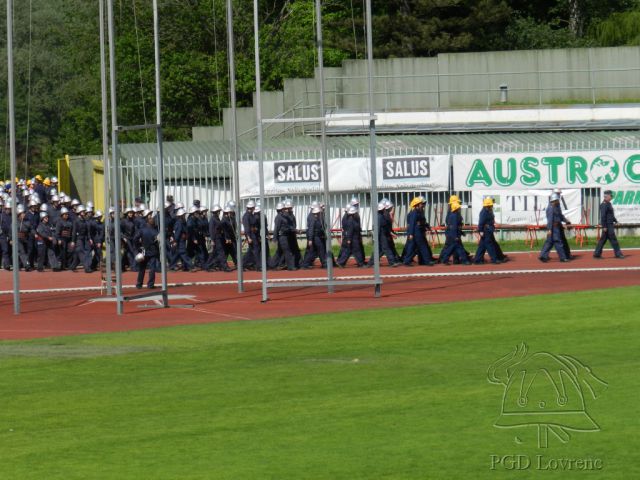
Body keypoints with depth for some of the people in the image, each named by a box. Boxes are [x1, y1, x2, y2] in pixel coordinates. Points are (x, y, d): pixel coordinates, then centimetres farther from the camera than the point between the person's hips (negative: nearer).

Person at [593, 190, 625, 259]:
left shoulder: (608, 204, 15)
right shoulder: (604, 204, -17)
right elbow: (603, 216, -21)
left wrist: (615, 221, 21)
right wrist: (604, 226, -22)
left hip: (610, 225, 10)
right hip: (607, 225, -10)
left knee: (603, 239, 10)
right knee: (613, 239, -4)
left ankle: (597, 254, 13)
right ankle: (618, 253, 2)